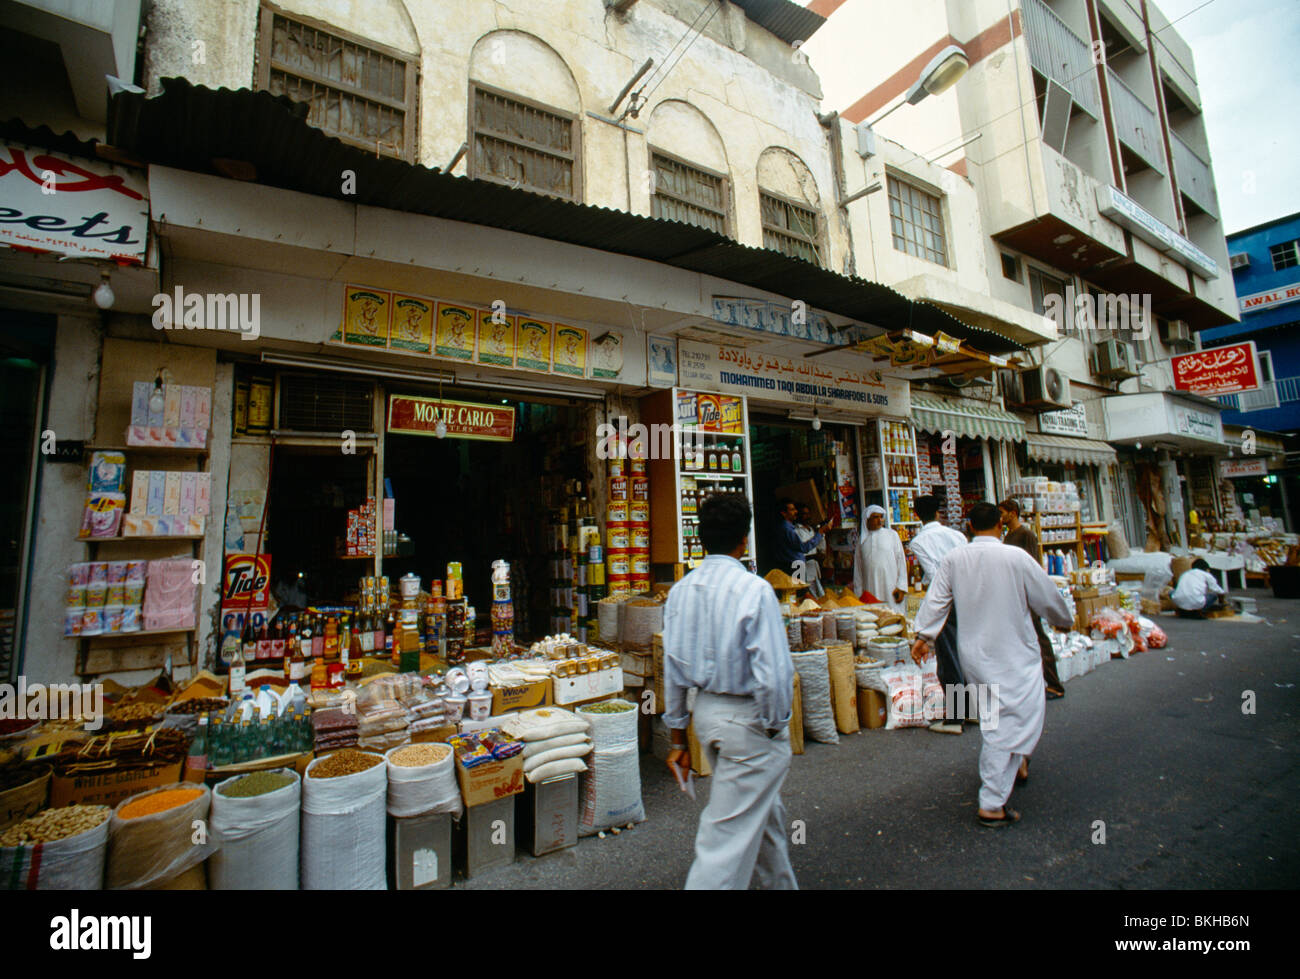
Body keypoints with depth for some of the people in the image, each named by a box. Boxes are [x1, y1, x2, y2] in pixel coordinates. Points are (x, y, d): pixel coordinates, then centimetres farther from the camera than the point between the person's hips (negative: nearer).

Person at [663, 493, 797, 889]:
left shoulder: (681, 590, -3)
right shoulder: (754, 589, -20)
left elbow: (673, 671, 3)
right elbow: (774, 672, -22)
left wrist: (678, 739, 12)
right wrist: (775, 724, -4)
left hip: (706, 712, 7)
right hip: (749, 719, -7)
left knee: (763, 809, 28)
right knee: (729, 833, 6)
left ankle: (782, 882, 49)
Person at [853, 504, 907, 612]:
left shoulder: (892, 535, 6)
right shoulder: (862, 539, 10)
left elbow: (901, 560, 4)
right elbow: (858, 567, 12)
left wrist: (901, 587, -3)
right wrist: (859, 592, 8)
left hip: (891, 589, -1)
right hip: (870, 590, 1)